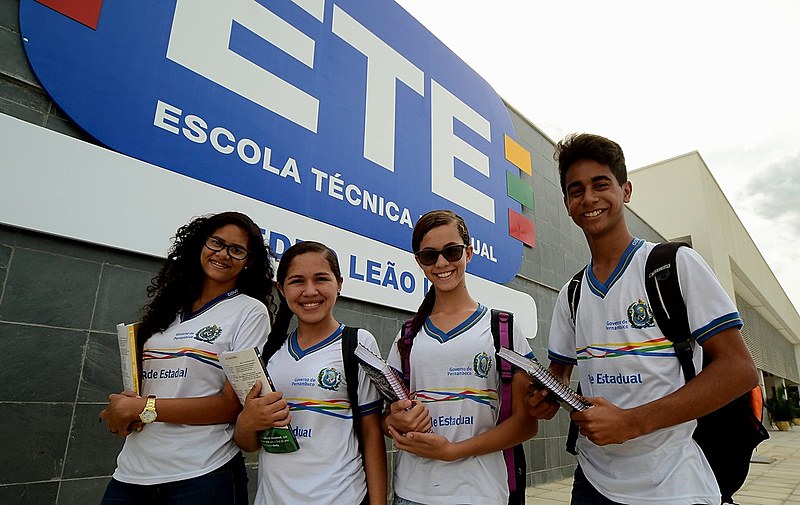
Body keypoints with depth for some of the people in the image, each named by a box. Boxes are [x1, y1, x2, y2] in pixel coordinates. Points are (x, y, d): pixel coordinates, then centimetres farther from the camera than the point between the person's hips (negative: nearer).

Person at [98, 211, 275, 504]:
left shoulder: (250, 311, -8)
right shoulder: (170, 305, 10)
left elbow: (233, 404, -13)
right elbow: (139, 379, 17)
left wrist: (143, 408, -15)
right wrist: (121, 409, -5)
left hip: (201, 477, -5)